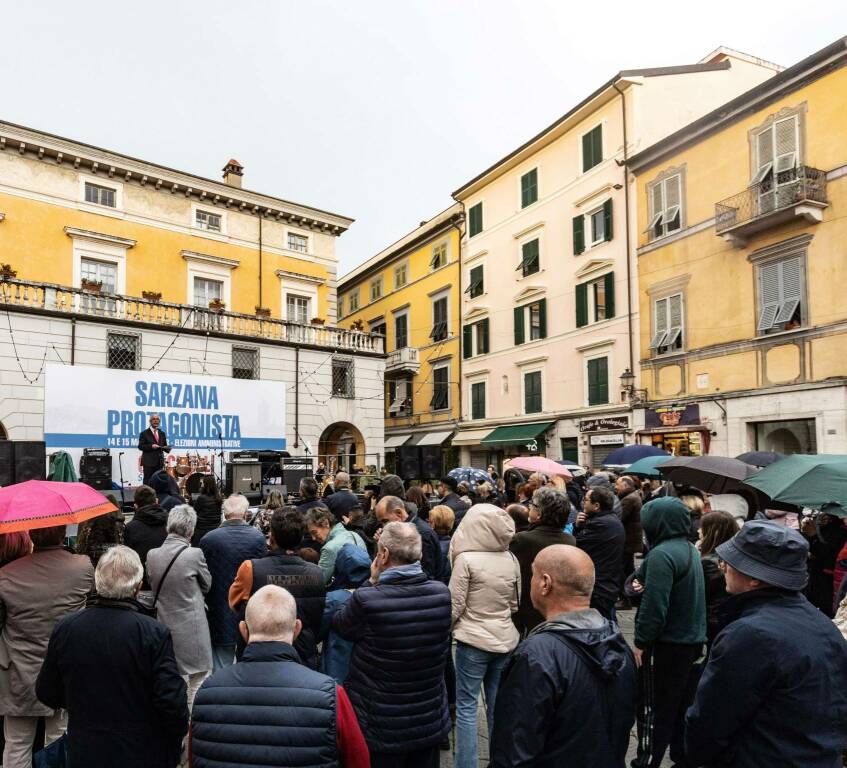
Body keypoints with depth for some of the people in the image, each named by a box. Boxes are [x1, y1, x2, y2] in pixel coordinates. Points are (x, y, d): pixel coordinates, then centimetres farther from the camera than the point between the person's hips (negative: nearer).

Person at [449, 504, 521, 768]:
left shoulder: (466, 559, -16)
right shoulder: (511, 559, -1)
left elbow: (455, 605, -11)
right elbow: (515, 603, 10)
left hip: (473, 640, -5)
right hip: (505, 639, 5)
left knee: (466, 706, 7)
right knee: (498, 705, 17)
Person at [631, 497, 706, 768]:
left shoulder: (662, 553, -22)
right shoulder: (689, 549, 8)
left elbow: (654, 606, -26)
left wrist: (640, 641, -15)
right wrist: (643, 582, -1)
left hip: (667, 644, -9)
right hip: (691, 640, 9)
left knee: (653, 708, 4)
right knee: (679, 705, 21)